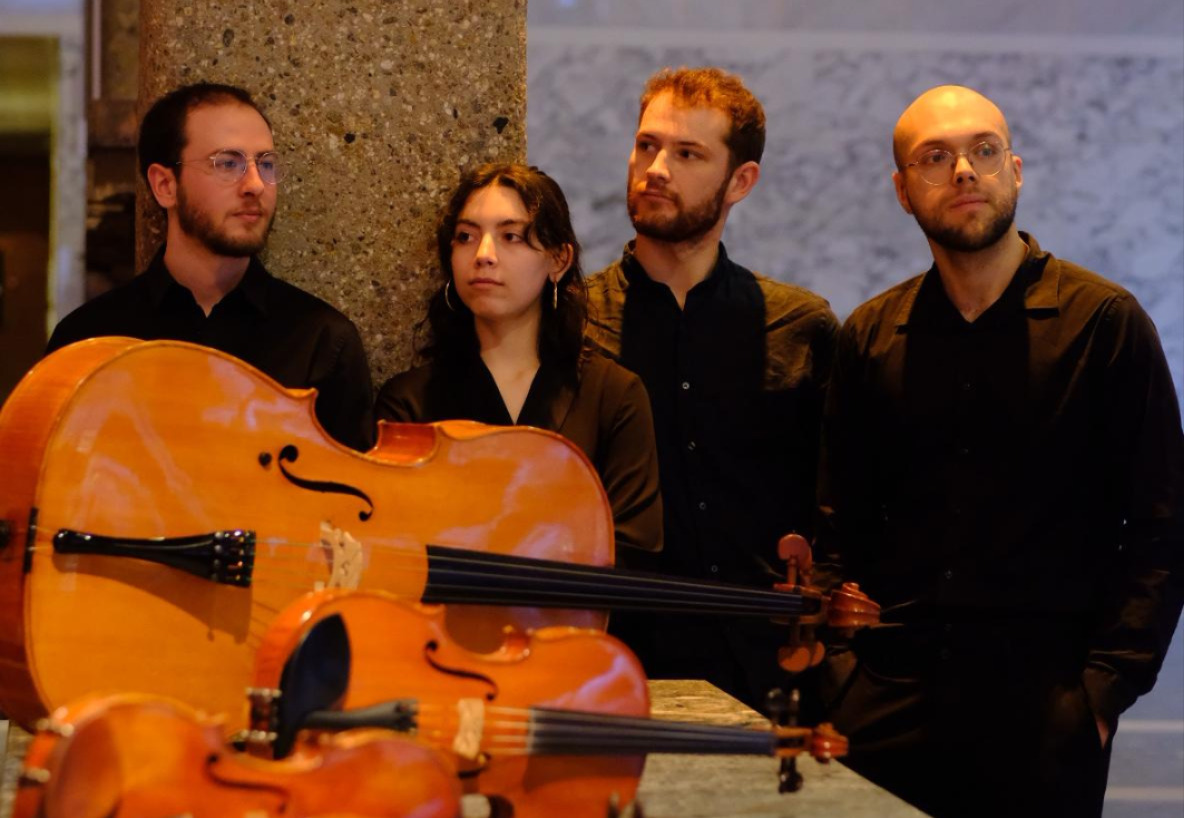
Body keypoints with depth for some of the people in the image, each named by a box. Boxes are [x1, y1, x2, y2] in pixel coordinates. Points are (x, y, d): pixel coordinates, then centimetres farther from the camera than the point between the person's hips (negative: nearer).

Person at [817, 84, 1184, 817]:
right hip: (886, 703, 3)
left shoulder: (1105, 320, -2)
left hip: (1044, 710, -3)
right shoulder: (869, 338, 8)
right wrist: (841, 662, 0)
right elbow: (843, 526, 12)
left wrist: (1104, 687, -10)